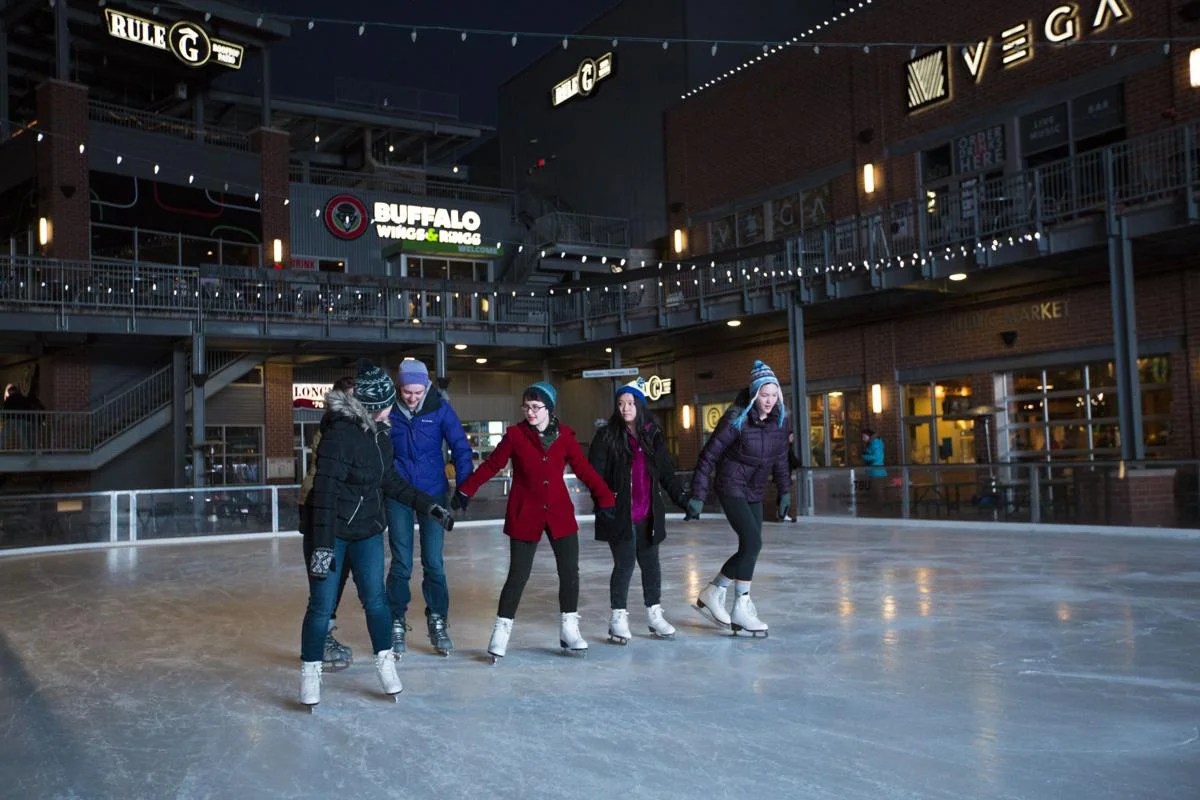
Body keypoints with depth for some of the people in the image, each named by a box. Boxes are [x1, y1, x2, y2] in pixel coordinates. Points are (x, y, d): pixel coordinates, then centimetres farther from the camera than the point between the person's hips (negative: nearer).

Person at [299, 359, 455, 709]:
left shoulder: (379, 434, 2)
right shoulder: (339, 434, -23)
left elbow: (390, 481, 13)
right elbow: (325, 491, -25)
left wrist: (430, 506, 11)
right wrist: (323, 545, -28)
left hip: (367, 529, 6)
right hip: (329, 530, -6)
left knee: (375, 598, 5)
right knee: (322, 605, 0)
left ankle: (385, 662, 19)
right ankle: (310, 671, 18)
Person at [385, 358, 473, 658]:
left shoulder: (439, 408, -8)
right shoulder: (389, 409, -7)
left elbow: (460, 447, -6)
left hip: (433, 493, 0)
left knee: (433, 562, 4)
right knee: (402, 564, 2)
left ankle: (438, 622, 20)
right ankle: (397, 624, 17)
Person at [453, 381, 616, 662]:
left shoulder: (564, 435, -1)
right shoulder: (515, 434, -6)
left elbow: (584, 469, 0)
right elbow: (491, 465, -2)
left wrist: (605, 498, -7)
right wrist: (465, 491, -5)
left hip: (560, 513, 3)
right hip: (524, 515, -2)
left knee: (570, 571, 4)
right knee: (518, 575, 1)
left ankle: (569, 630, 19)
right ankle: (502, 630, 15)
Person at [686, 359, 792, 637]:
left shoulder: (781, 420, -3)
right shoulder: (737, 419, -19)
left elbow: (780, 458, 13)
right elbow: (709, 455, -15)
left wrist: (785, 490, 14)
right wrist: (697, 495, -15)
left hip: (754, 492, 7)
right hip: (731, 487, -7)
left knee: (750, 548, 5)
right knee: (753, 541, -17)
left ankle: (712, 594, 21)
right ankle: (742, 608, -4)